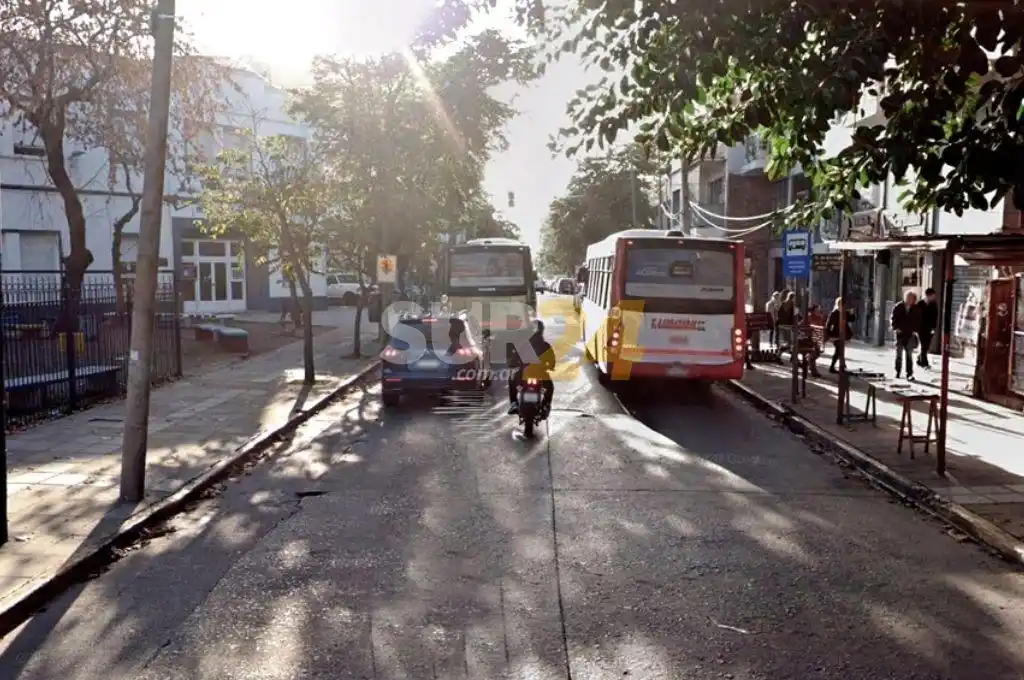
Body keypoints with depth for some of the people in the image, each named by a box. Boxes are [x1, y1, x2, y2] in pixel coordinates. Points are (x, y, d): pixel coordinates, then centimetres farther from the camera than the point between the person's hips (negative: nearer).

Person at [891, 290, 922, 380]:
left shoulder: (916, 309, 1)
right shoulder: (898, 307, 0)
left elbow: (918, 321, 6)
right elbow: (893, 318, 2)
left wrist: (916, 330, -7)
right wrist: (896, 328, -11)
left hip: (911, 334, -1)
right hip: (900, 333, 1)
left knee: (909, 355, -4)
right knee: (899, 354, 10)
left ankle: (909, 374, -3)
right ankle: (897, 372, 22)